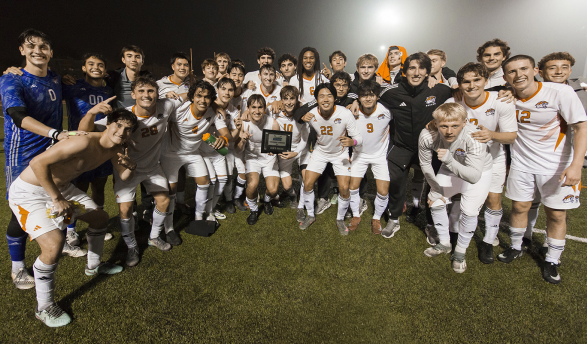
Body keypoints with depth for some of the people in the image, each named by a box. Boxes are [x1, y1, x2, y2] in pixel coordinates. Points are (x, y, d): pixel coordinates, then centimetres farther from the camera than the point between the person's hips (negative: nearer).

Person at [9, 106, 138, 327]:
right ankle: (43, 307, 3)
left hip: (61, 186, 9)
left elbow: (124, 176, 6)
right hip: (28, 192, -9)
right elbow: (38, 163, -36)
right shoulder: (85, 142, -32)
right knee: (54, 244, -22)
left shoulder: (114, 149, -4)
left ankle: (94, 266, 43)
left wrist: (130, 166, -18)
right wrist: (57, 199, -30)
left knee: (100, 218, 17)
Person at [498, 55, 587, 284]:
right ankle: (516, 248, 31)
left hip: (557, 165, -2)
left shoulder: (561, 92, -16)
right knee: (519, 207, 10)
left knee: (556, 214, 5)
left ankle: (551, 261, 23)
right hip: (522, 162, 3)